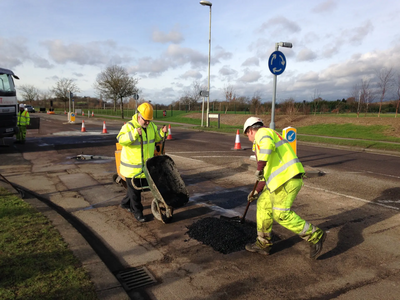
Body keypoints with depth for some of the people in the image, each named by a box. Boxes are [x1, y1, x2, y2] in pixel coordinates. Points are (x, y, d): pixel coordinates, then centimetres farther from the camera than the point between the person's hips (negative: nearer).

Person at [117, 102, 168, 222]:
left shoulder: (151, 126, 3)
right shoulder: (129, 126, -17)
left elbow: (157, 138, 15)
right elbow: (121, 139, -30)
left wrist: (163, 132, -6)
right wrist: (134, 134, -43)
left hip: (146, 165, 7)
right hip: (132, 166, -7)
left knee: (142, 186, 20)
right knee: (134, 190, 4)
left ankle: (125, 203, 42)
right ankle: (137, 212, 19)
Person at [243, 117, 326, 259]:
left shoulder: (262, 133, -1)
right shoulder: (271, 137, 29)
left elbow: (266, 144, -31)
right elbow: (270, 172, 30)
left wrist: (259, 166, -27)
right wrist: (257, 191, 32)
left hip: (287, 179, -10)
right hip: (285, 178, 10)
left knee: (282, 214, -5)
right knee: (263, 205, 14)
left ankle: (315, 235, 9)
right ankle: (263, 244, 24)